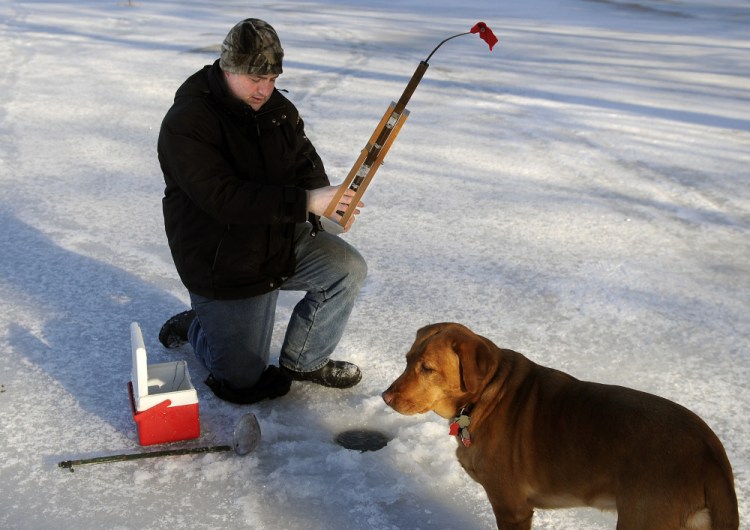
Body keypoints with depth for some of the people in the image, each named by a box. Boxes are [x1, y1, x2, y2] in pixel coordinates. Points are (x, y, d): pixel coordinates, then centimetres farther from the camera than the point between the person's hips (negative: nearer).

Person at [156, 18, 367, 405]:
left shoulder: (277, 107, 0)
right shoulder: (186, 123, -23)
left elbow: (304, 159, 3)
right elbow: (225, 199, -32)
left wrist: (327, 197, -22)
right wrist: (306, 201, -38)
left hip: (282, 238, 7)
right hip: (222, 264, -6)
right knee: (242, 383, 0)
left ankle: (303, 361, 10)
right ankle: (193, 326, 31)